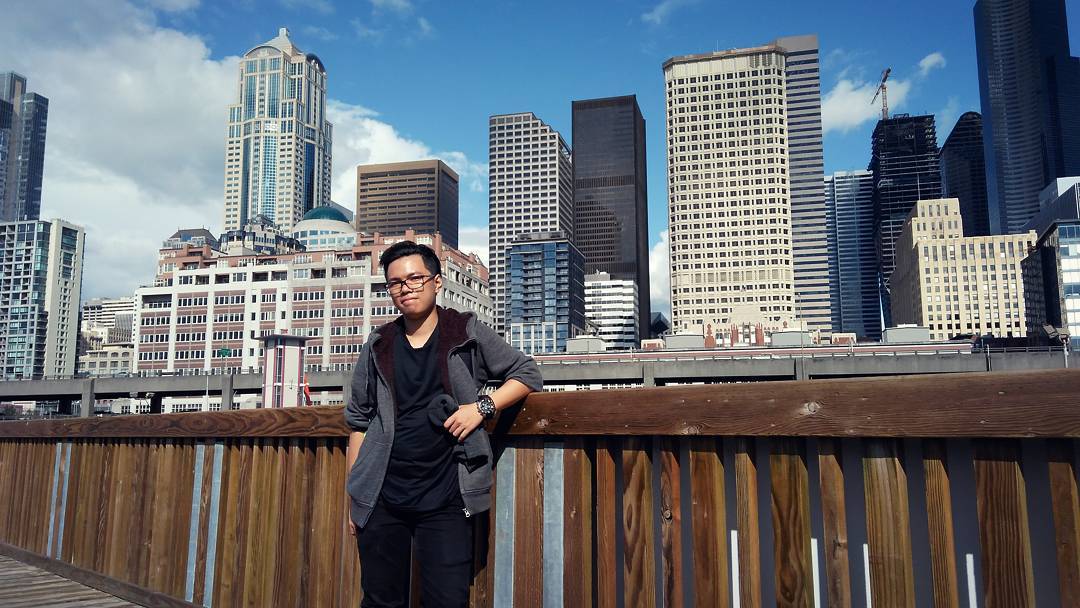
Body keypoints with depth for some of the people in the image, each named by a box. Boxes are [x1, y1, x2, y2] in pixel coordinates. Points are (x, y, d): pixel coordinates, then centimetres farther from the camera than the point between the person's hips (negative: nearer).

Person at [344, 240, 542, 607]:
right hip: (380, 499, 2)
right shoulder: (378, 346, 7)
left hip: (445, 499, -2)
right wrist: (354, 497, 9)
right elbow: (359, 421, 11)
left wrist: (482, 406, -11)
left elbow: (528, 374, 4)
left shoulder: (467, 333, 1)